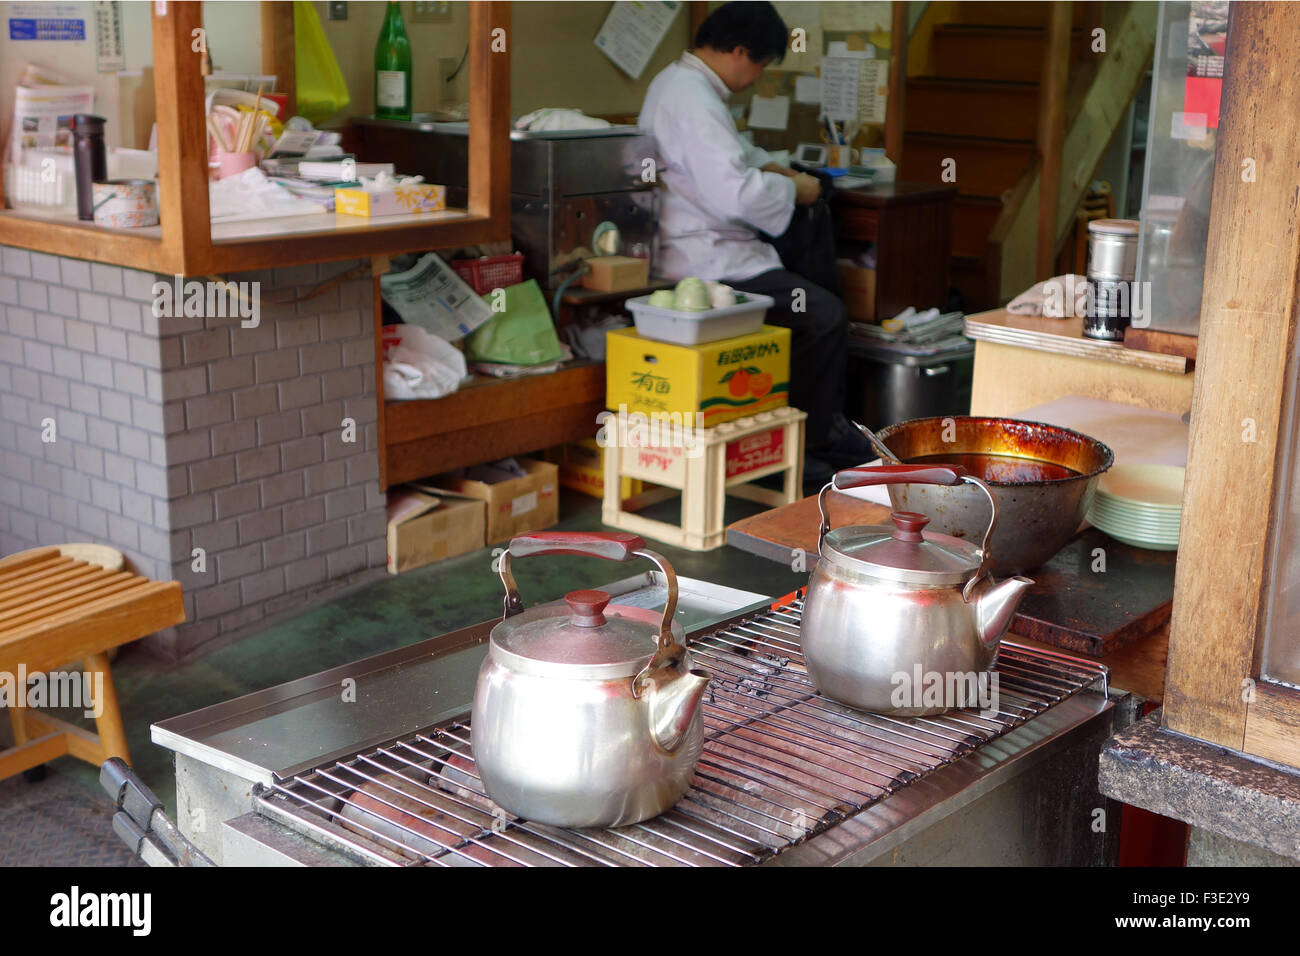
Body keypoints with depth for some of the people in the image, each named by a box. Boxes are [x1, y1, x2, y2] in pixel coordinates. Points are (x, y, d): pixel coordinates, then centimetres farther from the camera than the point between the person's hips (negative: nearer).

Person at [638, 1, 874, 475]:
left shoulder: (675, 81, 14)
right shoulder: (694, 101, -21)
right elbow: (735, 192, -29)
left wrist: (770, 167, 19)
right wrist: (793, 190, -12)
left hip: (703, 246, 12)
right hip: (705, 262, -12)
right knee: (825, 315, -16)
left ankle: (825, 425, 23)